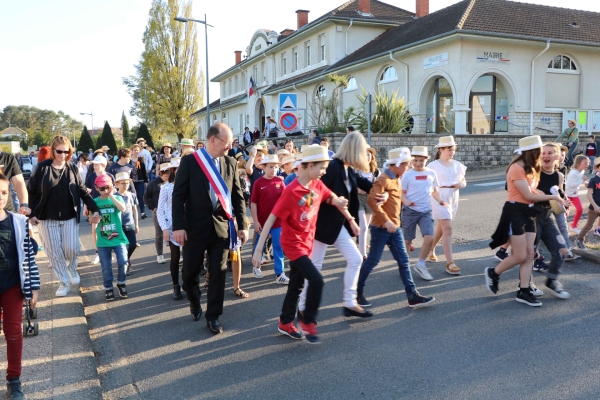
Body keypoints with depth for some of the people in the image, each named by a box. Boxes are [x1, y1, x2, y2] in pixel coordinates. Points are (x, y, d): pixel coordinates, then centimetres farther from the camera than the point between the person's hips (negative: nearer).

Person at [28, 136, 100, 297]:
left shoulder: (73, 169, 1)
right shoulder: (41, 168, -6)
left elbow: (83, 191, 3)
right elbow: (30, 192, -1)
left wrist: (94, 210, -7)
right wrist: (31, 214, -8)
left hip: (70, 217, 1)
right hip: (47, 218, -1)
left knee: (72, 249, -2)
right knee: (54, 252, 5)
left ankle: (72, 269, 31)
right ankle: (64, 282, 20)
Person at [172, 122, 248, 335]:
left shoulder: (231, 163, 4)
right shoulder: (190, 161, -6)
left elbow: (238, 196, 7)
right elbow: (178, 195, -7)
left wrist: (242, 225, 3)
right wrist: (178, 226, -13)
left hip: (221, 226, 2)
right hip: (195, 226, -2)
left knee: (218, 273, 5)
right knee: (190, 271, 10)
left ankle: (213, 316, 19)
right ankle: (195, 304, 38)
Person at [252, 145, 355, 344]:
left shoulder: (317, 185, -3)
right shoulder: (291, 192, -24)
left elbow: (335, 199, 15)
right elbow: (271, 219, -23)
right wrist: (258, 249, -24)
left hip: (307, 242, 8)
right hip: (293, 244, -7)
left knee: (296, 284, 16)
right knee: (316, 280, -16)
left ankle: (285, 323, 32)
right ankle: (308, 322, 5)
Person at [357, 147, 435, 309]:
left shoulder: (397, 179, 12)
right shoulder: (383, 179, -16)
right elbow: (371, 200, -27)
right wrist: (386, 220, -28)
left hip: (395, 227, 9)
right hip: (381, 228, -9)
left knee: (403, 260, 7)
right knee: (372, 260, 1)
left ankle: (413, 296, 11)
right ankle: (357, 292, 16)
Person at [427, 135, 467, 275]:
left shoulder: (458, 165, 7)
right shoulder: (433, 165, -8)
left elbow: (463, 182, 14)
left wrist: (461, 184, -8)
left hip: (453, 198, 6)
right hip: (439, 198, -6)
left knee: (441, 227, 18)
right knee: (447, 228, -13)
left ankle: (431, 250, 42)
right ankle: (450, 263, -13)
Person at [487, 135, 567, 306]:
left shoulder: (530, 168, 15)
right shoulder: (516, 168, -16)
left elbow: (532, 191, 4)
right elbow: (528, 195, -17)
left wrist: (555, 199, -10)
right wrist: (553, 197, -9)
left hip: (528, 213, 9)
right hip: (515, 212, -9)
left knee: (529, 254, 6)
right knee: (520, 256, -5)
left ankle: (523, 291, 12)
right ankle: (493, 273, 16)